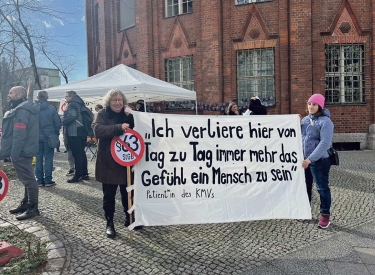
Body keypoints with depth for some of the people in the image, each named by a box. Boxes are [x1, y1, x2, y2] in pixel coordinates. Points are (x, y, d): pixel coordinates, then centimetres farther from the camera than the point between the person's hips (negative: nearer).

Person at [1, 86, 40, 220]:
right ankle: (26, 204, 27)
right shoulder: (22, 109, 17)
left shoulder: (21, 111, -18)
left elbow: (19, 135, -24)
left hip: (21, 151, -11)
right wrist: (14, 152, 23)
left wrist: (14, 153, -23)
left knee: (28, 179, -5)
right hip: (25, 150, 11)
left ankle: (33, 208, 1)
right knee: (27, 179, 16)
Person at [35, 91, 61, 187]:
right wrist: (56, 134, 10)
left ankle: (40, 180, 13)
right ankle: (48, 180, 5)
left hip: (37, 137, 2)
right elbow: (58, 123, -4)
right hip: (49, 136, -2)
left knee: (39, 158, 9)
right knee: (48, 158, 4)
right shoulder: (51, 108, -6)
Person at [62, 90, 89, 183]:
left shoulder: (72, 104, -9)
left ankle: (78, 176, -3)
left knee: (76, 154, -6)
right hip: (82, 132, 9)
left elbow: (72, 115, -26)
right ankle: (85, 174, 18)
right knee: (82, 153, 13)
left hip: (74, 133, -9)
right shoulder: (79, 104, 17)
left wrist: (64, 121, -11)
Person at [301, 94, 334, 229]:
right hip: (304, 159, 7)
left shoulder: (325, 121, -11)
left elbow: (324, 143, -20)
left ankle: (325, 215, 16)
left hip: (319, 160, -6)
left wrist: (310, 159, -25)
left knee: (322, 188, 4)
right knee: (305, 186, 17)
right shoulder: (305, 119, 9)